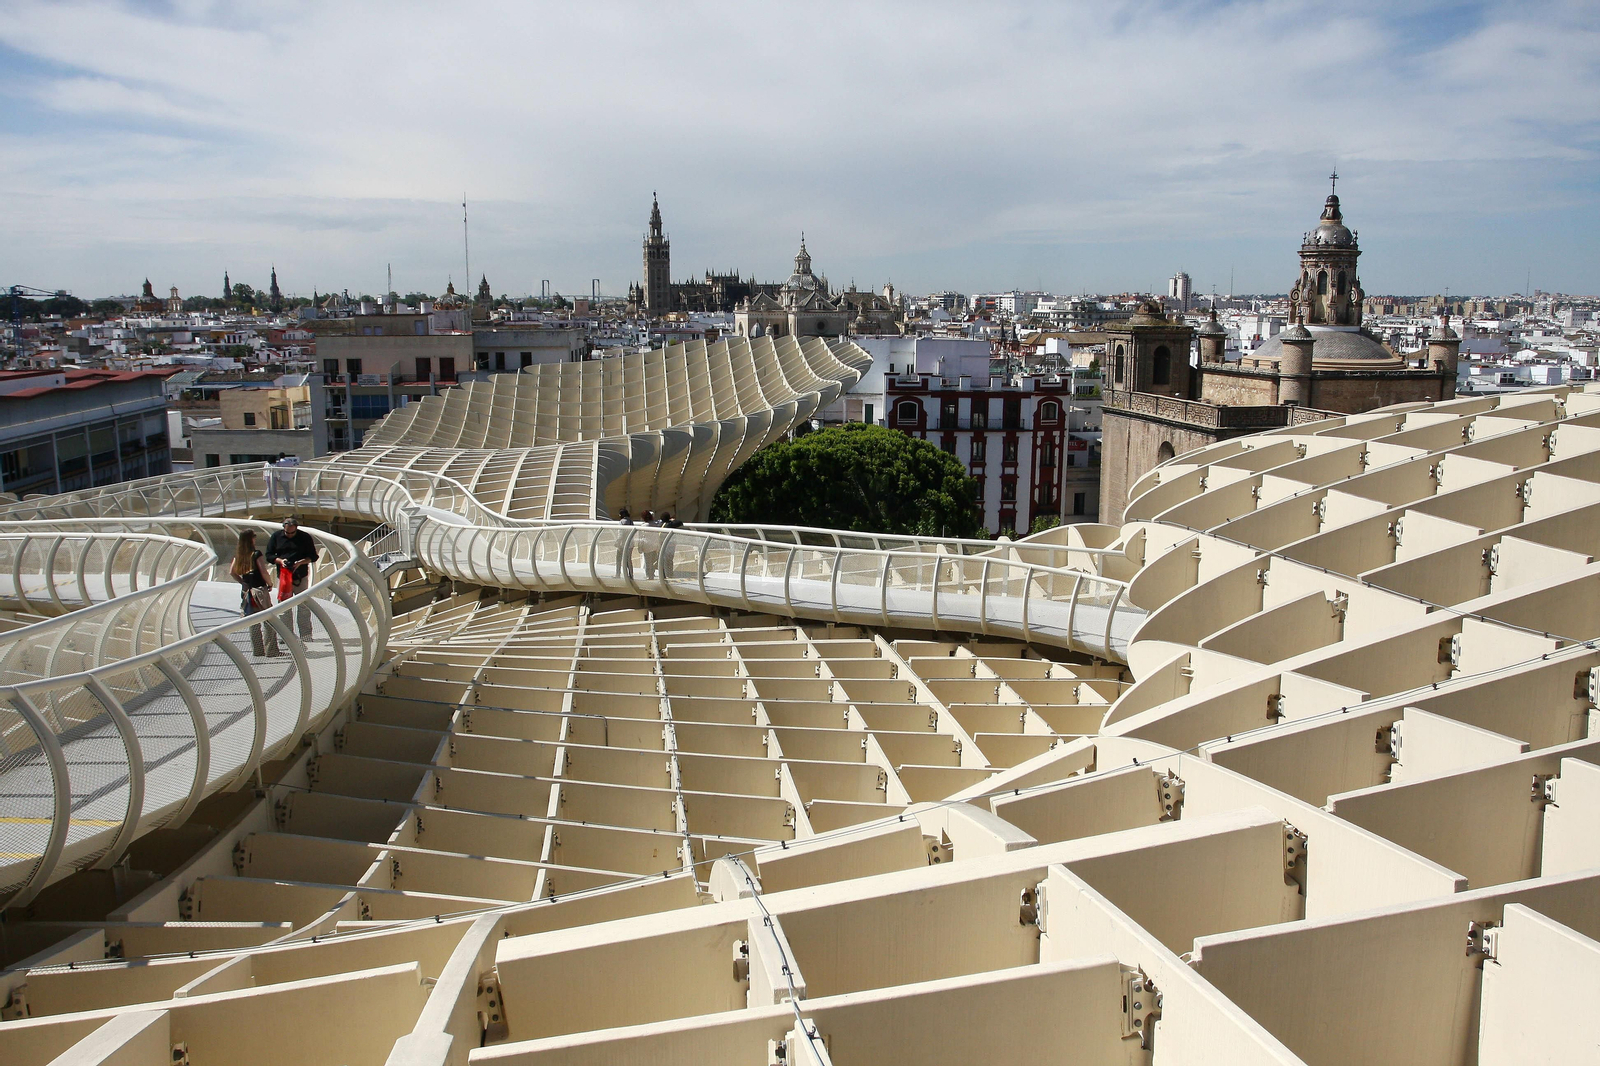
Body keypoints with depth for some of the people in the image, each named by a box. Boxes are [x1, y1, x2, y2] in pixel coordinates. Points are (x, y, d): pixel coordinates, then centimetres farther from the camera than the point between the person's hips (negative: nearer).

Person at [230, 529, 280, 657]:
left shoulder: (238, 555, 4)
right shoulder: (256, 554, -15)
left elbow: (232, 572, 7)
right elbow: (264, 573, -18)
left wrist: (243, 582, 11)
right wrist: (270, 583, -3)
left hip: (247, 591, 7)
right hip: (259, 590, -7)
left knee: (253, 622, 14)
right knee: (269, 622, -1)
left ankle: (257, 650, 17)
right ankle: (271, 651, -3)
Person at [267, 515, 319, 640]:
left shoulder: (305, 537, 0)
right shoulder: (276, 536, 4)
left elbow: (313, 556, 2)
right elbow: (269, 555, 8)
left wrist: (300, 562, -15)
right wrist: (280, 560, -11)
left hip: (301, 577, -1)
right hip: (282, 576, 1)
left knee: (304, 606, 0)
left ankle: (306, 634, 6)